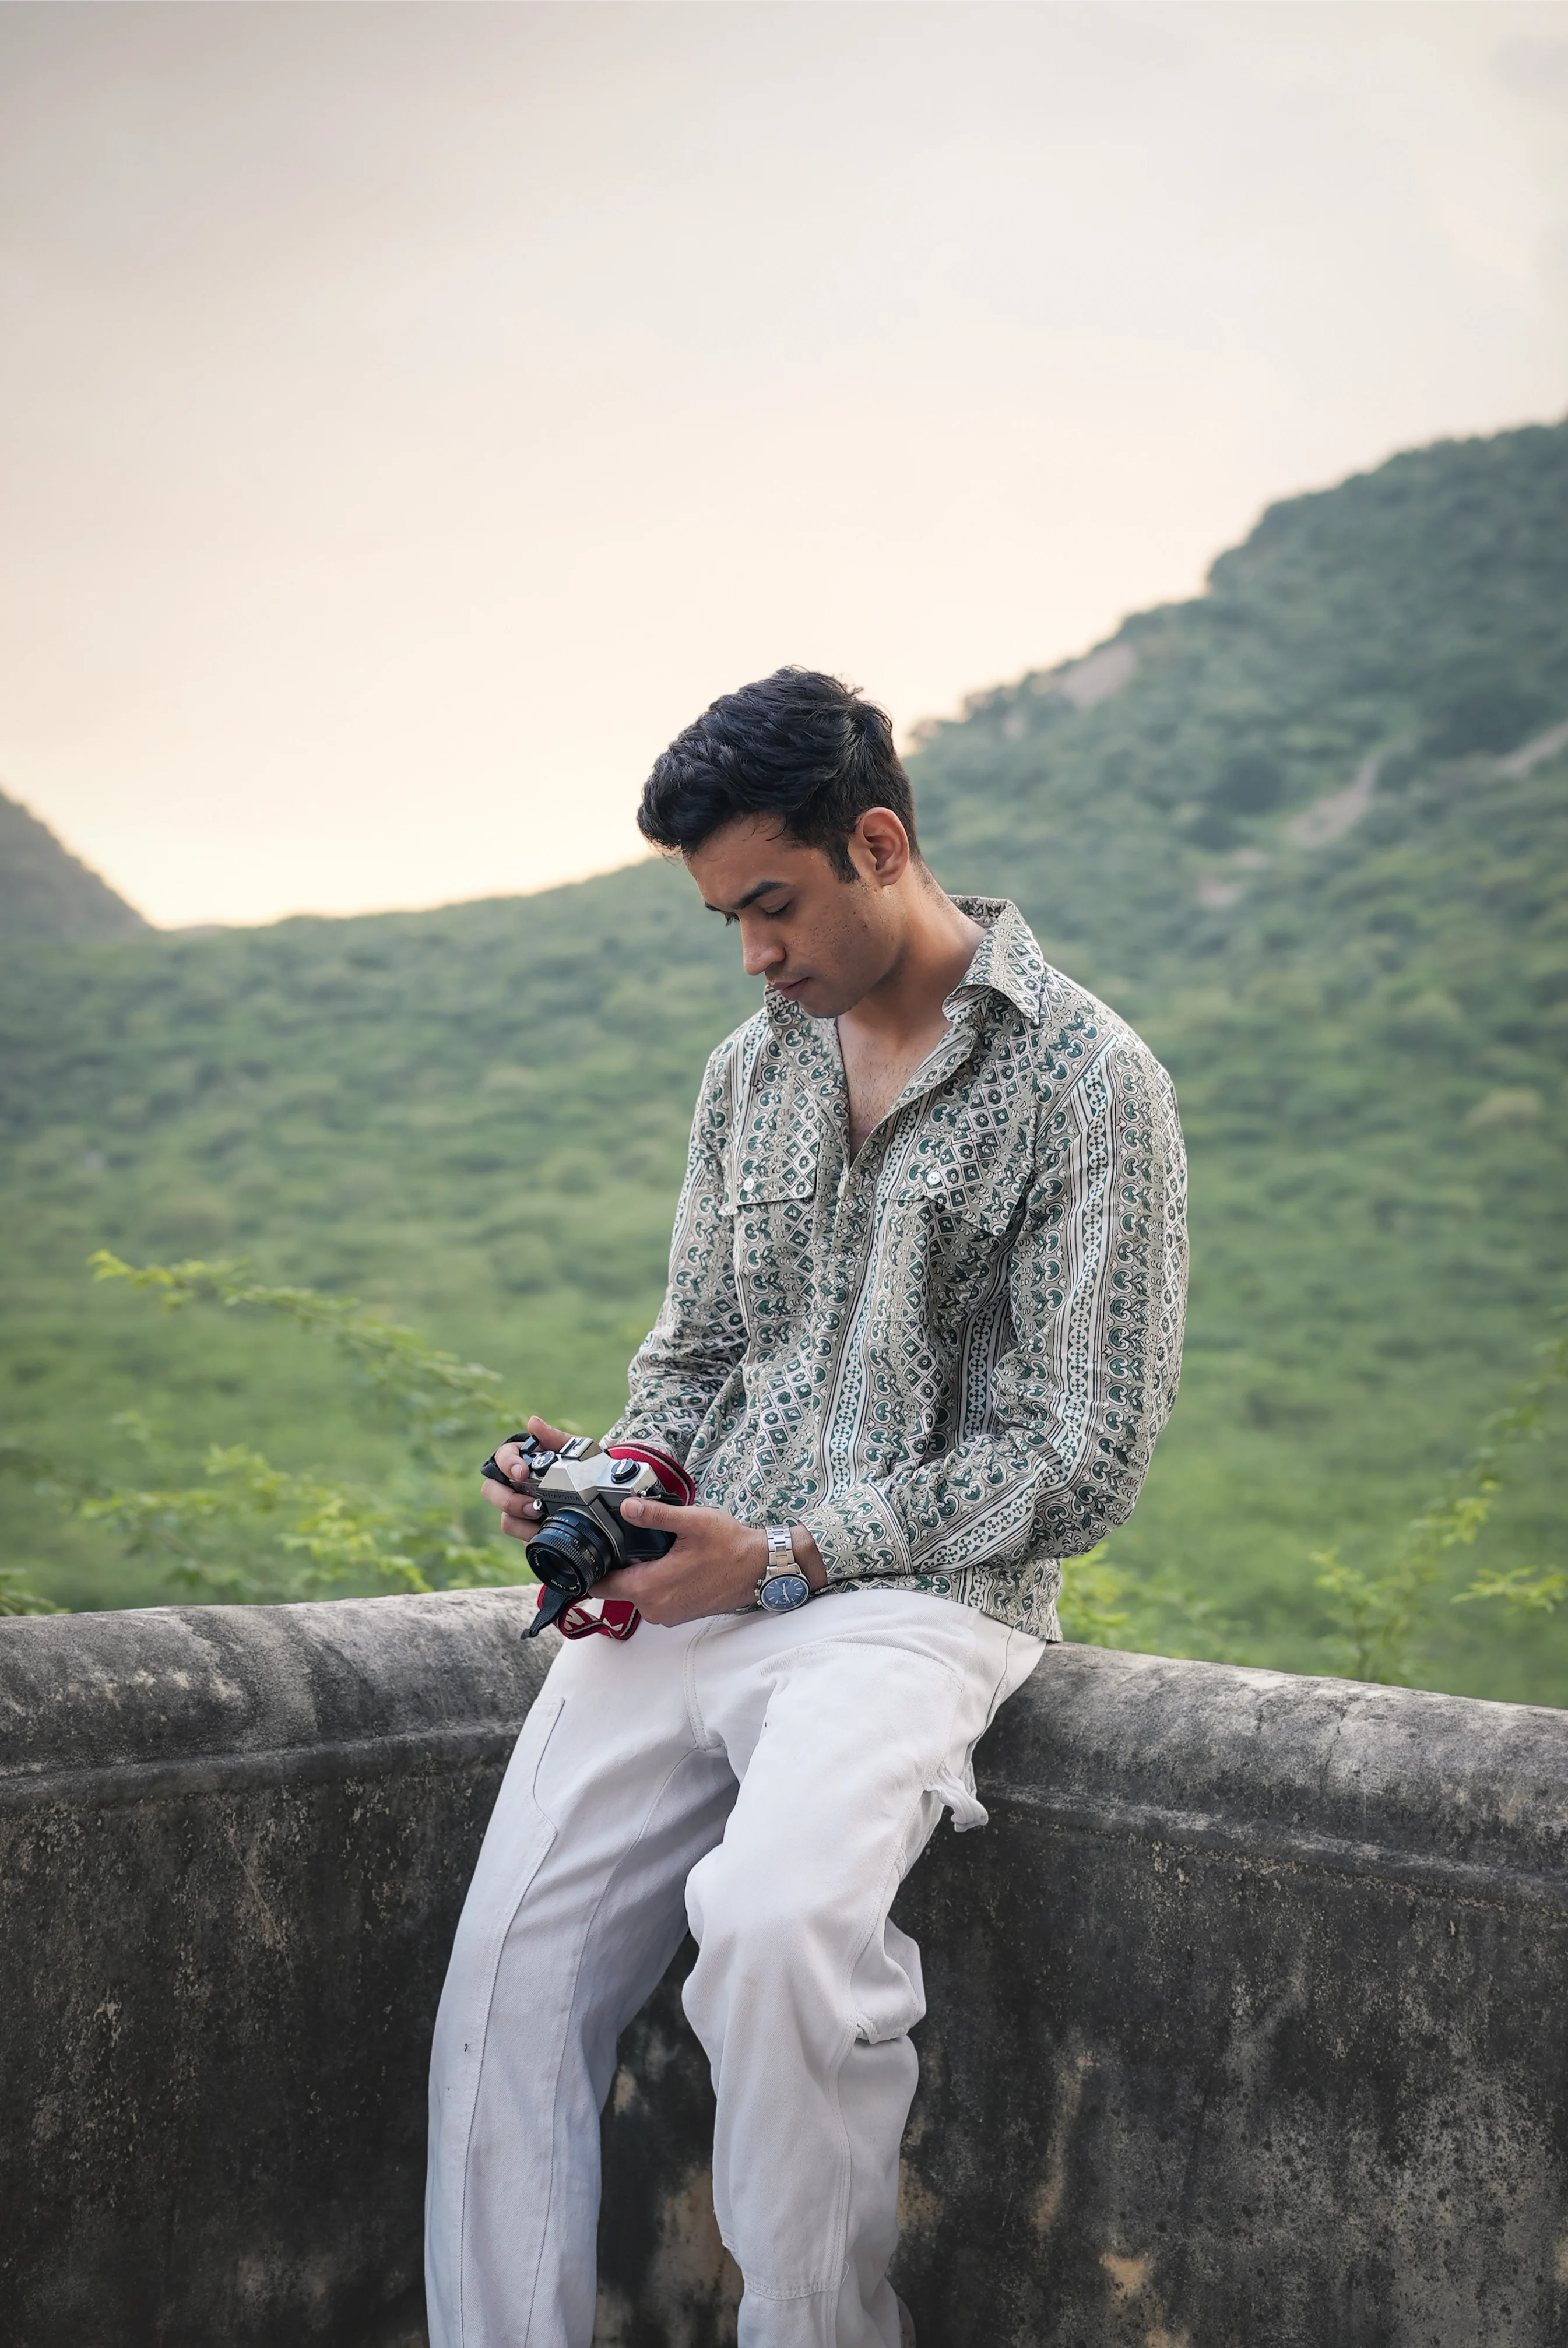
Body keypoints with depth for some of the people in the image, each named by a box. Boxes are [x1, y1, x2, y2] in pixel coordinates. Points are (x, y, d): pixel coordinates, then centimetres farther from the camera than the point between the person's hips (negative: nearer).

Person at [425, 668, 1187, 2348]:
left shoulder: (1087, 1082, -6)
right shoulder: (751, 1070, 15)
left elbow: (1081, 1465, -9)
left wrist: (787, 1559, -15)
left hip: (919, 1591, -6)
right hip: (690, 1583, 6)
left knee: (777, 1923, -32)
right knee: (509, 1972, -8)